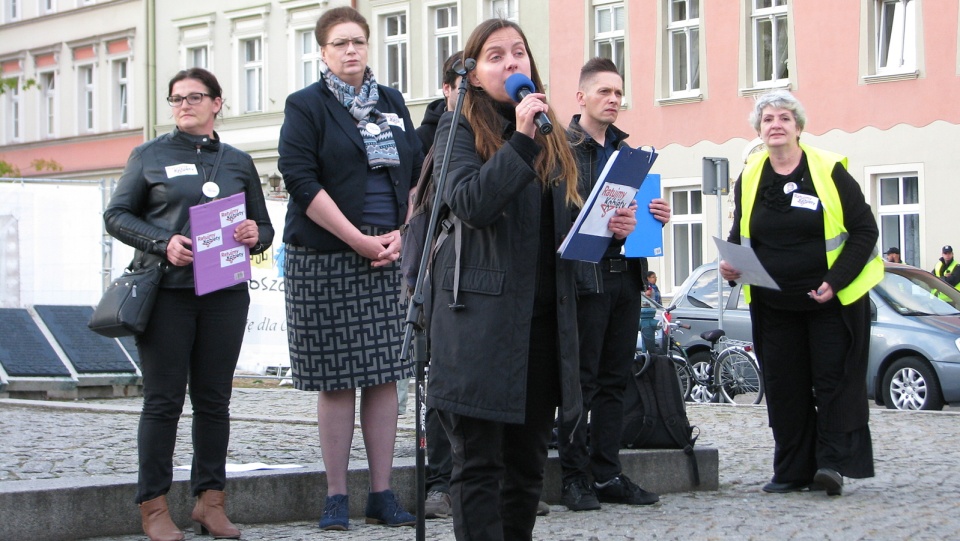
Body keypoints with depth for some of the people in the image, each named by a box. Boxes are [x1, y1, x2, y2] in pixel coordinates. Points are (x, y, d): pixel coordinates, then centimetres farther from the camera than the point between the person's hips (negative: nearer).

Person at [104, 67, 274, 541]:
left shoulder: (238, 162, 15)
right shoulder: (150, 156, 8)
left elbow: (264, 226, 18)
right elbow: (117, 215, 3)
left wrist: (255, 236, -7)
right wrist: (163, 243, -13)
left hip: (225, 293, 3)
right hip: (166, 292, -2)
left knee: (214, 398, 4)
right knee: (163, 399, -3)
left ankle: (210, 498, 12)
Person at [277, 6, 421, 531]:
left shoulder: (392, 103, 14)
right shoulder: (305, 106, 0)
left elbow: (417, 174, 14)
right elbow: (301, 181, -10)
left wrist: (401, 236, -2)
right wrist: (359, 241, -13)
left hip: (389, 257, 4)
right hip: (325, 258, -4)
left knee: (383, 375, 2)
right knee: (335, 380, -1)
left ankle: (382, 493, 7)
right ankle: (336, 496, 7)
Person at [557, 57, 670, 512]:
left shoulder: (626, 149, 19)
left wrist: (655, 215, 3)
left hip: (625, 274, 7)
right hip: (585, 276, -7)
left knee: (614, 380, 9)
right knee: (581, 381, -3)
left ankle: (607, 474, 15)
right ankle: (574, 477, 4)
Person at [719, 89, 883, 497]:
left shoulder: (829, 171, -8)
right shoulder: (749, 178, 4)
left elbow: (865, 230, -6)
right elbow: (739, 236, 14)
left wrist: (836, 281, -16)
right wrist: (731, 265, -8)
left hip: (833, 299, -4)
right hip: (773, 305, 4)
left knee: (833, 378, -4)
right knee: (784, 387, 5)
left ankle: (833, 462, 0)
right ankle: (793, 471, 11)